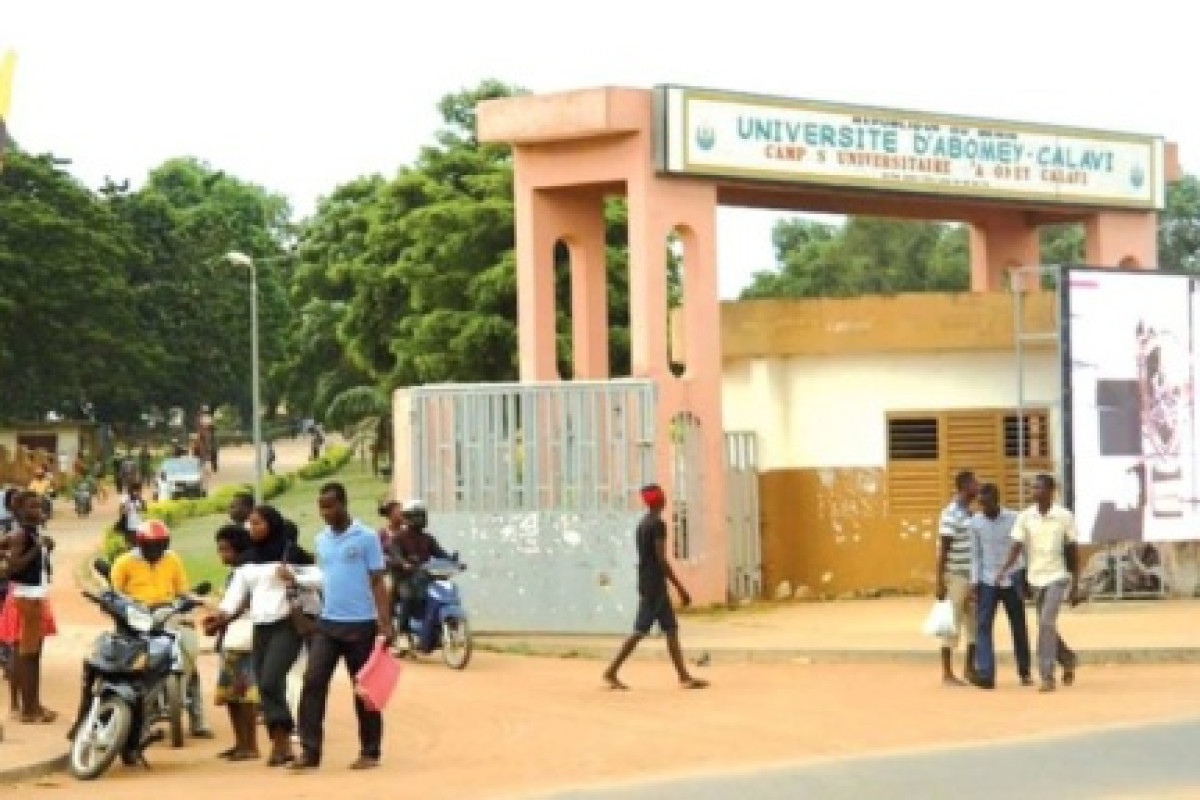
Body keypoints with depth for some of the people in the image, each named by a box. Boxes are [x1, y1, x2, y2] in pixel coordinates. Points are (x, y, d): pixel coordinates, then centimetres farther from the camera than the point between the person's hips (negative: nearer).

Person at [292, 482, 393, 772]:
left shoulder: (366, 537, -6)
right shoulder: (321, 540, 10)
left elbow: (378, 582, -7)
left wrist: (385, 624, -13)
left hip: (360, 623, -5)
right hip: (327, 622, 5)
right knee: (313, 682, -6)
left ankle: (369, 752, 13)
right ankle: (310, 751, -6)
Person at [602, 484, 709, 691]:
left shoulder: (643, 524, 15)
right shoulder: (657, 524, -14)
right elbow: (661, 560, -19)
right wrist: (681, 588, -17)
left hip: (648, 585, 10)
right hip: (655, 585, -10)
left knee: (671, 629, 8)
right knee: (640, 630, -8)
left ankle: (683, 676, 5)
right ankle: (611, 672, -6)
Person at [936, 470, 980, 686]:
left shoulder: (970, 513, 11)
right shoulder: (951, 514, -15)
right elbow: (943, 550, -16)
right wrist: (940, 582, -18)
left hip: (972, 577, 8)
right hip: (956, 576, -8)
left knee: (975, 624, 11)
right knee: (953, 626, -1)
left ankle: (969, 668, 21)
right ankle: (947, 673, 6)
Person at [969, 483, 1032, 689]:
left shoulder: (1014, 519, -7)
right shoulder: (976, 522, 0)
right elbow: (976, 554, 6)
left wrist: (1027, 580, -4)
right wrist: (975, 582, -1)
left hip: (1012, 580, -1)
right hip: (987, 581, 1)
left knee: (1018, 627, 8)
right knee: (983, 626, -11)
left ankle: (1024, 672, 22)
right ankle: (985, 674, -16)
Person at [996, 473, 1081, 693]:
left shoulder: (1064, 517, -6)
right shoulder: (1025, 517, 0)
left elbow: (1073, 552, -1)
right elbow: (1016, 547, -6)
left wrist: (1075, 587, -2)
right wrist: (1003, 570, -24)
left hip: (1057, 577, -4)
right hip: (1036, 578, 4)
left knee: (1046, 624, -18)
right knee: (1046, 626, 11)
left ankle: (1047, 676, -14)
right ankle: (1068, 659, 37)